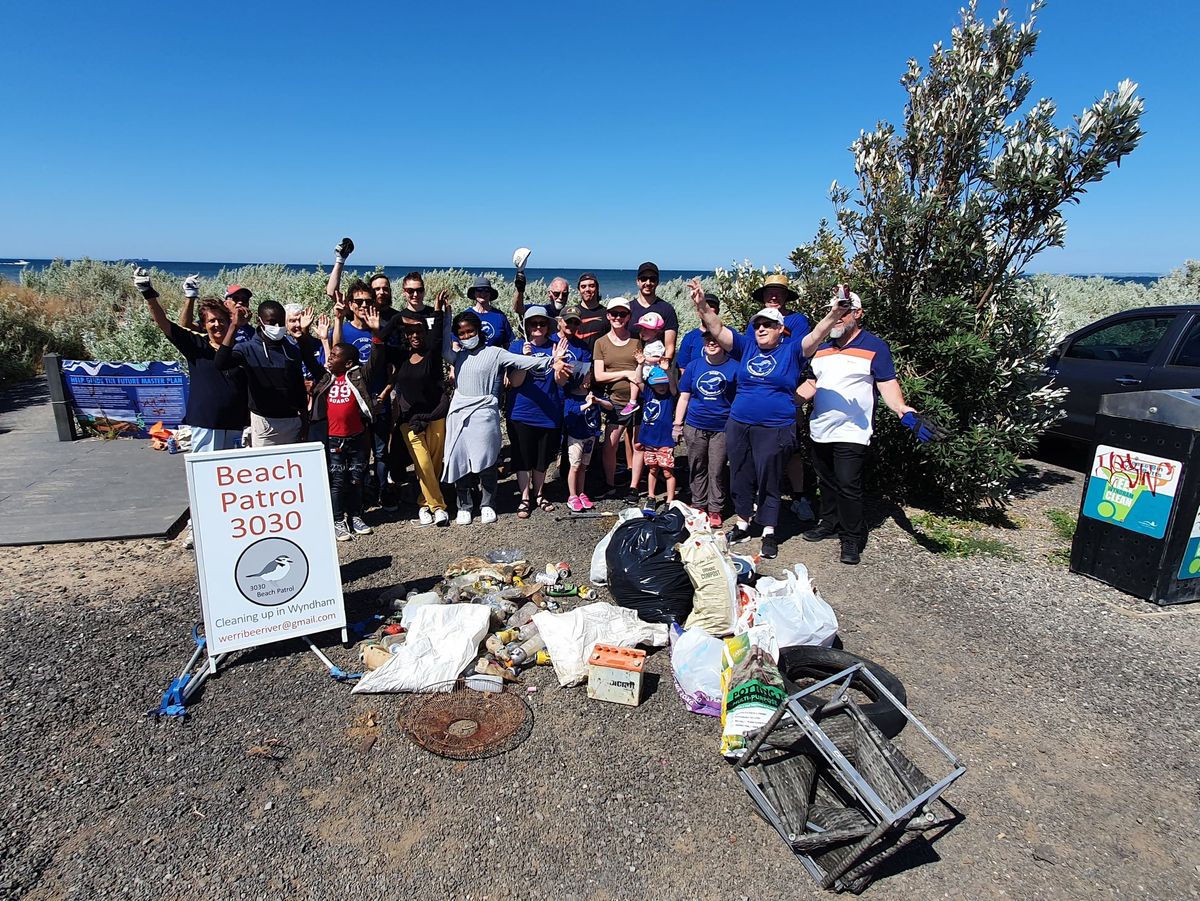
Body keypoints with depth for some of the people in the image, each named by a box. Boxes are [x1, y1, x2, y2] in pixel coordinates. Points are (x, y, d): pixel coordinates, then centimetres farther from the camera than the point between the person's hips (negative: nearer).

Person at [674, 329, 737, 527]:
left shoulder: (734, 367, -1)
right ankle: (699, 505, 25)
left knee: (717, 471, 2)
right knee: (697, 469, 11)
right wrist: (677, 424, 7)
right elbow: (684, 397, 10)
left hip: (722, 428, -3)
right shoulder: (693, 366, 7)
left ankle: (715, 510, 14)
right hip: (695, 427, 3)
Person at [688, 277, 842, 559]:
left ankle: (769, 532, 18)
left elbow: (817, 335, -16)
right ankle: (743, 523, 30)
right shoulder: (746, 348, 7)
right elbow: (717, 329, 2)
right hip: (738, 427, 4)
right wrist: (702, 306, -13)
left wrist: (834, 314, -34)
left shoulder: (791, 351, -1)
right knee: (741, 478, 14)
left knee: (768, 481, 5)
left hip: (775, 430, -4)